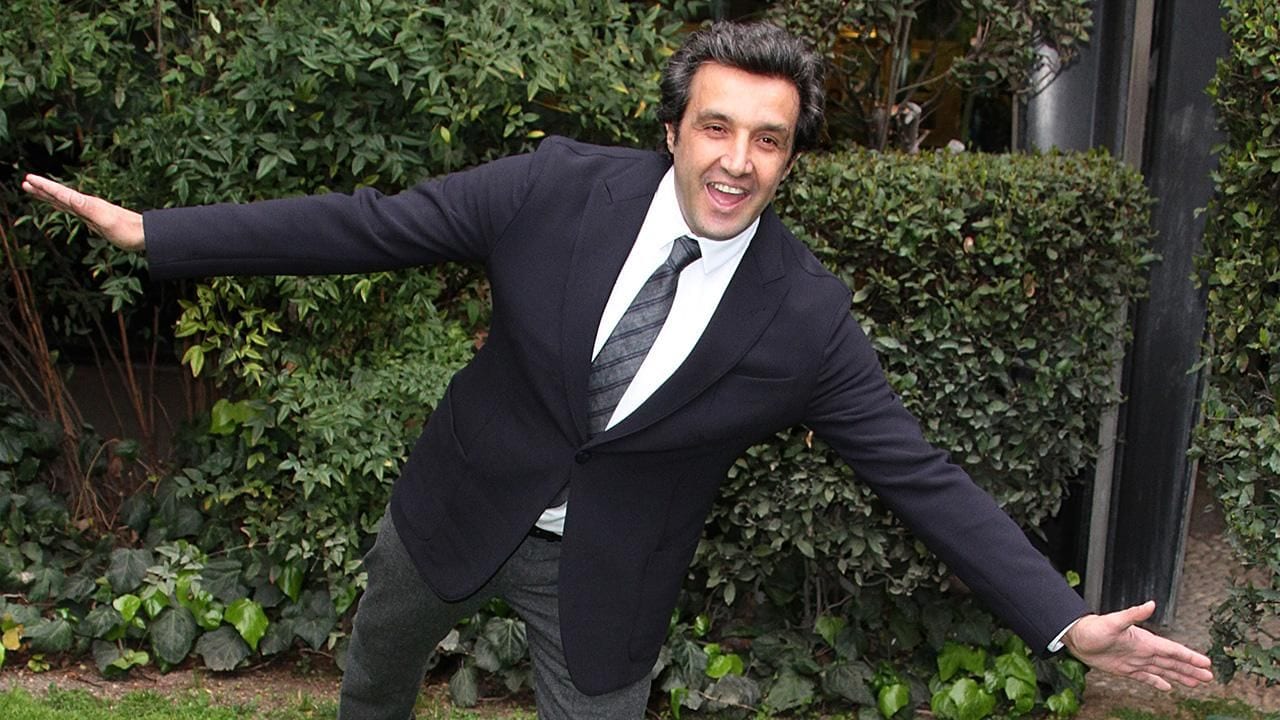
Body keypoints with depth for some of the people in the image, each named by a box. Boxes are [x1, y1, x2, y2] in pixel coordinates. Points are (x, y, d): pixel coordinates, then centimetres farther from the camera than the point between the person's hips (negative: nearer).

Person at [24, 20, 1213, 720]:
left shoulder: (807, 316, -20)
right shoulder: (560, 187, -19)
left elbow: (918, 476, -15)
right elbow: (371, 224, -15)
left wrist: (1065, 623, -20)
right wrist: (152, 232, -16)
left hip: (603, 577, -2)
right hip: (456, 507, 2)